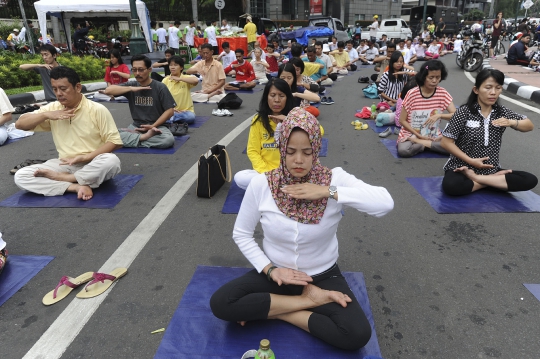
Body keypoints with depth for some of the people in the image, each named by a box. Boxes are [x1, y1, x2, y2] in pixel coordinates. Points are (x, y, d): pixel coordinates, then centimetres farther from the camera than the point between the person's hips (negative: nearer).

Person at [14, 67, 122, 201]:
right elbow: (19, 124, 6)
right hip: (65, 165, 4)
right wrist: (46, 115, -11)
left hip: (93, 165, -3)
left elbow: (115, 142, -11)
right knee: (20, 176, -14)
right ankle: (76, 186, -25)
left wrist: (85, 157, -21)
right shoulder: (52, 108, 5)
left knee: (112, 161, -38)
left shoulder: (97, 110, -9)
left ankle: (61, 178, -18)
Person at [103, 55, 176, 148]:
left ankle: (133, 136, -16)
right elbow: (108, 90, -6)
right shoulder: (131, 85, 5)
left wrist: (153, 126, -13)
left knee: (168, 140, -36)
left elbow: (170, 111, -7)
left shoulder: (160, 87, -4)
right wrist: (131, 89, -18)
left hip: (157, 126, -2)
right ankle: (145, 137, -16)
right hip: (136, 126, 2)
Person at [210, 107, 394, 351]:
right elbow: (241, 234, -2)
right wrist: (269, 269, -15)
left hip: (323, 276, -1)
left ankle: (270, 310, -5)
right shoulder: (261, 184, -12)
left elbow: (386, 204, -26)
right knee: (220, 304, -21)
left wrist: (328, 191, -31)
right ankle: (309, 301, -9)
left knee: (357, 334, -23)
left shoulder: (335, 179, -14)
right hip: (275, 272, 1)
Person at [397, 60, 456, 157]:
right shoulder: (412, 94, -13)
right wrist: (419, 135, -15)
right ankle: (427, 144, -6)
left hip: (433, 136, 3)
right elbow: (402, 120, -9)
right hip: (411, 134, -2)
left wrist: (439, 115, -24)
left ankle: (417, 142, -10)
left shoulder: (442, 93, -4)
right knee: (403, 150, -35)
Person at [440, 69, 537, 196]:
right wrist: (470, 161, -15)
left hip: (490, 169, 5)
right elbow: (446, 142, -11)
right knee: (450, 186, -36)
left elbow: (530, 126, 12)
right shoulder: (464, 113, -11)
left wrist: (511, 122, -10)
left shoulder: (502, 112, 3)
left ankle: (476, 178, -10)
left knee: (531, 180, -15)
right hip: (462, 167, -4)